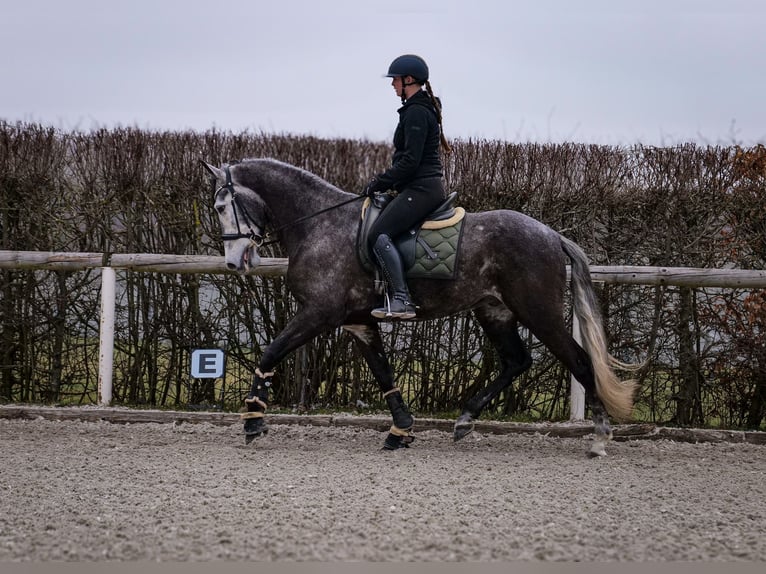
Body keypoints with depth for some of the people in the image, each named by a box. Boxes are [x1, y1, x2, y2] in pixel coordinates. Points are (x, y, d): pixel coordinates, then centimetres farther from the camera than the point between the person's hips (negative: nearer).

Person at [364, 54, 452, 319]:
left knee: (379, 234, -21)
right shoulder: (423, 108, 19)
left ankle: (401, 300, -29)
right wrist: (384, 180, 18)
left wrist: (380, 182, -11)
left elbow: (409, 161, -20)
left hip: (420, 188, -11)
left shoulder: (416, 113, -14)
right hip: (423, 186, 11)